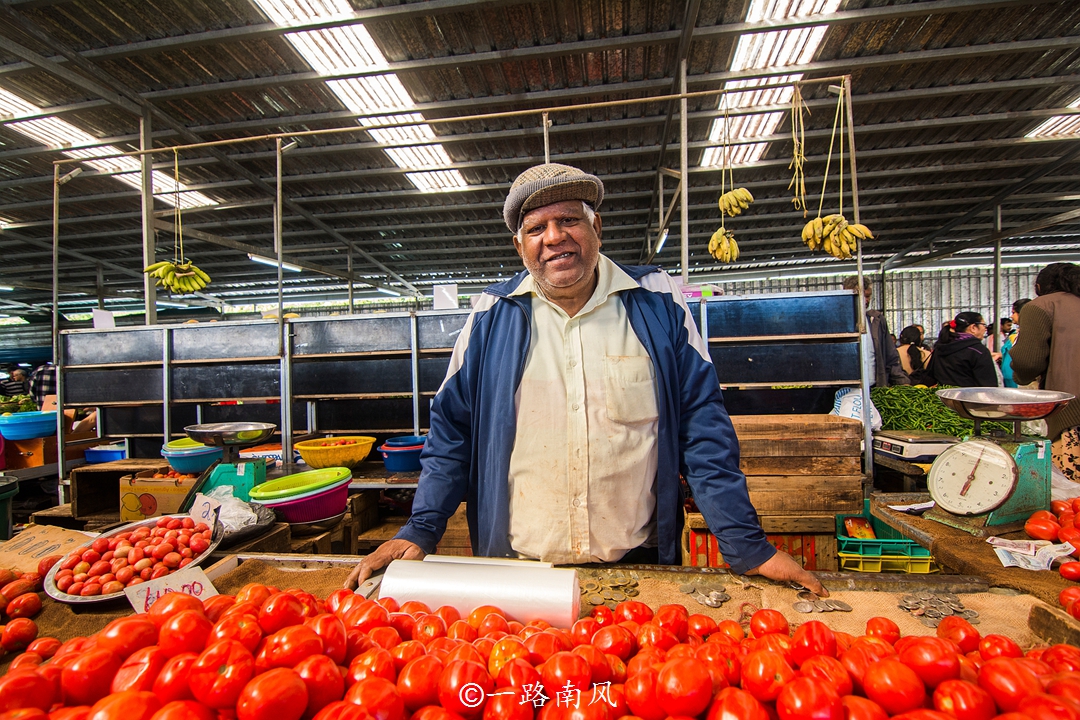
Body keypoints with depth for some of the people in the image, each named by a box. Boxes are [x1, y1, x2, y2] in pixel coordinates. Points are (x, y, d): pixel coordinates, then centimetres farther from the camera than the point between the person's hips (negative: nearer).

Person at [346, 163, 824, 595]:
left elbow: (703, 430, -3)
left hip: (638, 563, 0)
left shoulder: (658, 303, -3)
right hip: (516, 568, 1)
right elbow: (452, 434, 3)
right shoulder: (491, 317, -2)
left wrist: (746, 546, -6)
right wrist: (419, 533, -4)